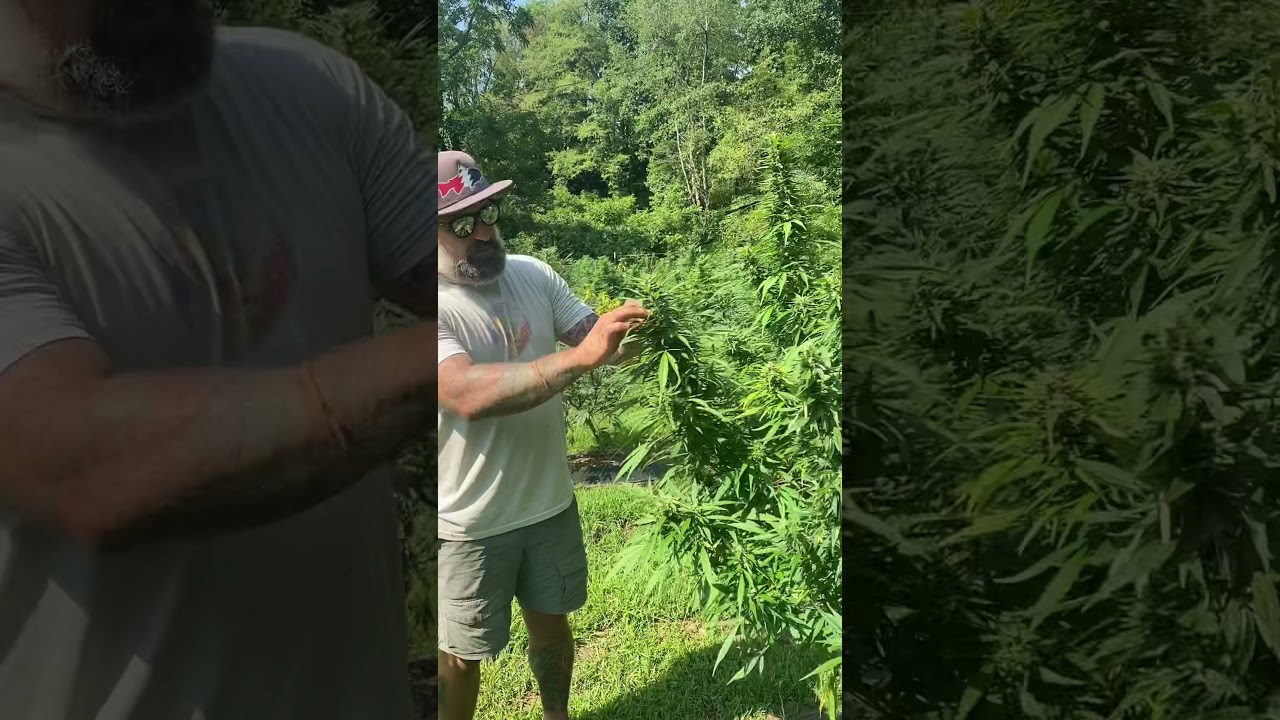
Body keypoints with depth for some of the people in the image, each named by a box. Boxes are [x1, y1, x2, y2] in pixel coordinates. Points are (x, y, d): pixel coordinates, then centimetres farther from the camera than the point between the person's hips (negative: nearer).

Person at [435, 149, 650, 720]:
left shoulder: (533, 273, -3)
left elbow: (591, 334, 1)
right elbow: (468, 395, -36)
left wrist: (627, 333, -22)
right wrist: (580, 356, -42)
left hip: (550, 502, 6)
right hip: (469, 523, -5)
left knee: (551, 625, 25)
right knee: (460, 656, 15)